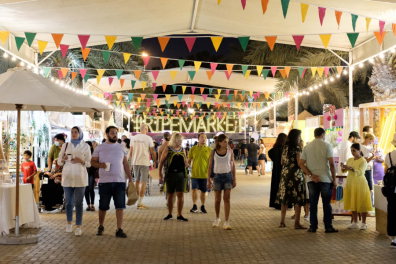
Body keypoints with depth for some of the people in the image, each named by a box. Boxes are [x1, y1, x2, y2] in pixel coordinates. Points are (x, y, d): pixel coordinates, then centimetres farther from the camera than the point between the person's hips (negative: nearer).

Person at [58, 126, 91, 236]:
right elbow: (59, 162, 11)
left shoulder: (85, 146, 4)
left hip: (80, 177, -2)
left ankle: (78, 227, 1)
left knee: (78, 203, -3)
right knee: (69, 202, 7)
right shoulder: (65, 146, 9)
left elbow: (89, 163, 5)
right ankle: (69, 223, 26)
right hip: (67, 177, 2)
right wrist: (63, 159, -11)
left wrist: (81, 161, -14)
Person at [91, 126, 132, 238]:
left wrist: (130, 178, 8)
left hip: (120, 181, 2)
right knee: (103, 206, 7)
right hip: (104, 181, -2)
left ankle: (119, 230, 1)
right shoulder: (100, 148, 5)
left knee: (120, 206, -3)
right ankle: (101, 227, 27)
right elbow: (93, 161, 4)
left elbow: (125, 164, 14)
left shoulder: (121, 147, 12)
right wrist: (101, 165, -17)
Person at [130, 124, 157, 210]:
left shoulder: (133, 138, 6)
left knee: (137, 181, 16)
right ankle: (140, 203, -3)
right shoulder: (148, 138, -6)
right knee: (143, 182, -1)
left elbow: (131, 152, 10)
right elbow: (152, 151, -5)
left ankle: (139, 201, 23)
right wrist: (155, 162, 7)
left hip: (135, 162, 5)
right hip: (145, 162, -5)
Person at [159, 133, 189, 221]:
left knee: (181, 195, -3)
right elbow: (161, 162, 0)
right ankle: (169, 214, 21)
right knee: (170, 195, 8)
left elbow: (185, 164, 16)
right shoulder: (167, 149, -1)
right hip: (170, 174, -2)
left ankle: (179, 215, 5)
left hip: (181, 174, 2)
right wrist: (160, 175, -5)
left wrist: (186, 163, -8)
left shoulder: (183, 150, 9)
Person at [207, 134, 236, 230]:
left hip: (228, 176, 0)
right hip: (217, 176, 0)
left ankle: (226, 222, -3)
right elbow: (210, 166, 3)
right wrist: (208, 180, 0)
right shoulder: (213, 152, -2)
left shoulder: (229, 152, 1)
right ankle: (217, 218, 31)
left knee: (227, 199, -5)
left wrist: (234, 179, 3)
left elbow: (232, 165, 6)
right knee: (217, 199, 7)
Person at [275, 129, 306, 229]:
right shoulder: (297, 148, -11)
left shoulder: (285, 147, 10)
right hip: (296, 174, -7)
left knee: (284, 198, 10)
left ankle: (282, 222, 14)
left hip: (285, 173, 7)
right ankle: (297, 223, -1)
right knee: (298, 198, -1)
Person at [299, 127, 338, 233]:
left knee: (313, 203, 7)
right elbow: (331, 163, -10)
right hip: (325, 179, -3)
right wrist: (334, 179, -4)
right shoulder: (327, 146, -3)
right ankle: (328, 227, 7)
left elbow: (301, 163, 0)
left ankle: (313, 226, 9)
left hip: (312, 180, 3)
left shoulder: (307, 146, 8)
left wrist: (311, 175, -5)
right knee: (326, 203, 4)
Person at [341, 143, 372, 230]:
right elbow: (344, 171, 9)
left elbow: (360, 172, -22)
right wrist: (343, 167, -13)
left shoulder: (363, 161, -8)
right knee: (353, 203, 7)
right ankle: (355, 223, 13)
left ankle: (363, 223, 5)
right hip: (350, 184, 6)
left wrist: (350, 168, -35)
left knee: (362, 204, -2)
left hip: (360, 184, -6)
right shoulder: (350, 160, 11)